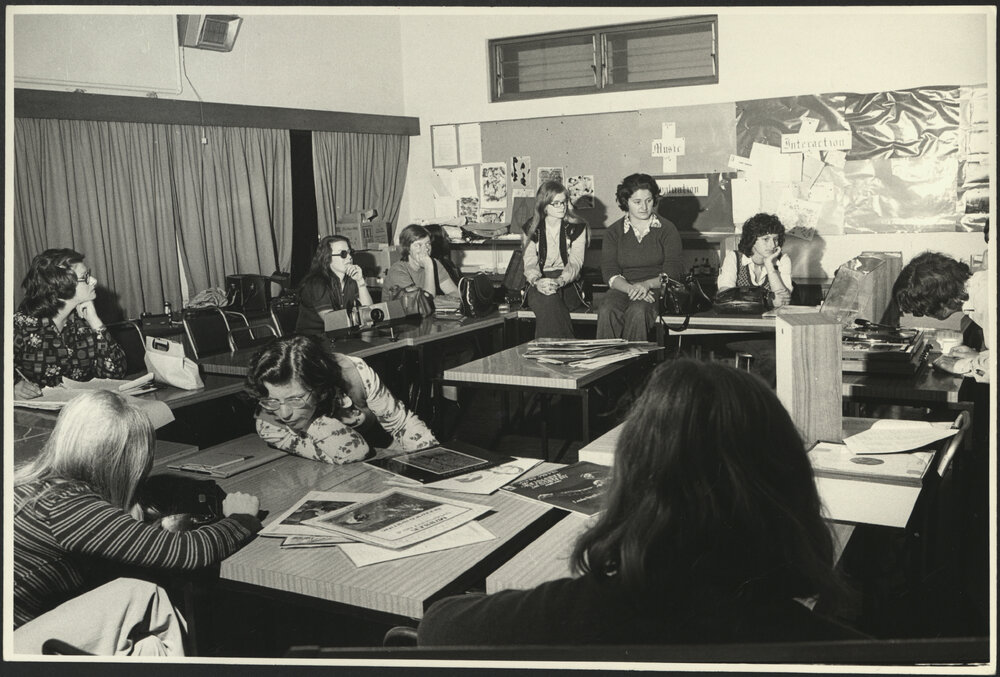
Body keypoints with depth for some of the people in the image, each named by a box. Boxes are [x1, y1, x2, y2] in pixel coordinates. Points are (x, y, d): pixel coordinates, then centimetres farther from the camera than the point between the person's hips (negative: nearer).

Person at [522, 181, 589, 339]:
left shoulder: (577, 227, 5)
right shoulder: (531, 229, 8)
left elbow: (575, 262, -5)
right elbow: (530, 262, 0)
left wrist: (560, 281, -26)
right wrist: (537, 281, -24)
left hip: (567, 284, -1)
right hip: (538, 286, 1)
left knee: (551, 299, -36)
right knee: (547, 301, -35)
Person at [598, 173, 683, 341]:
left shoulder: (667, 229, 7)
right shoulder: (614, 231, 11)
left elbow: (672, 273, -1)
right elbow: (609, 273, 1)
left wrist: (646, 284, -20)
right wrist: (631, 289, -19)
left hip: (657, 289, -1)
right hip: (623, 288, 2)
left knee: (638, 312, -35)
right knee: (607, 311, -32)